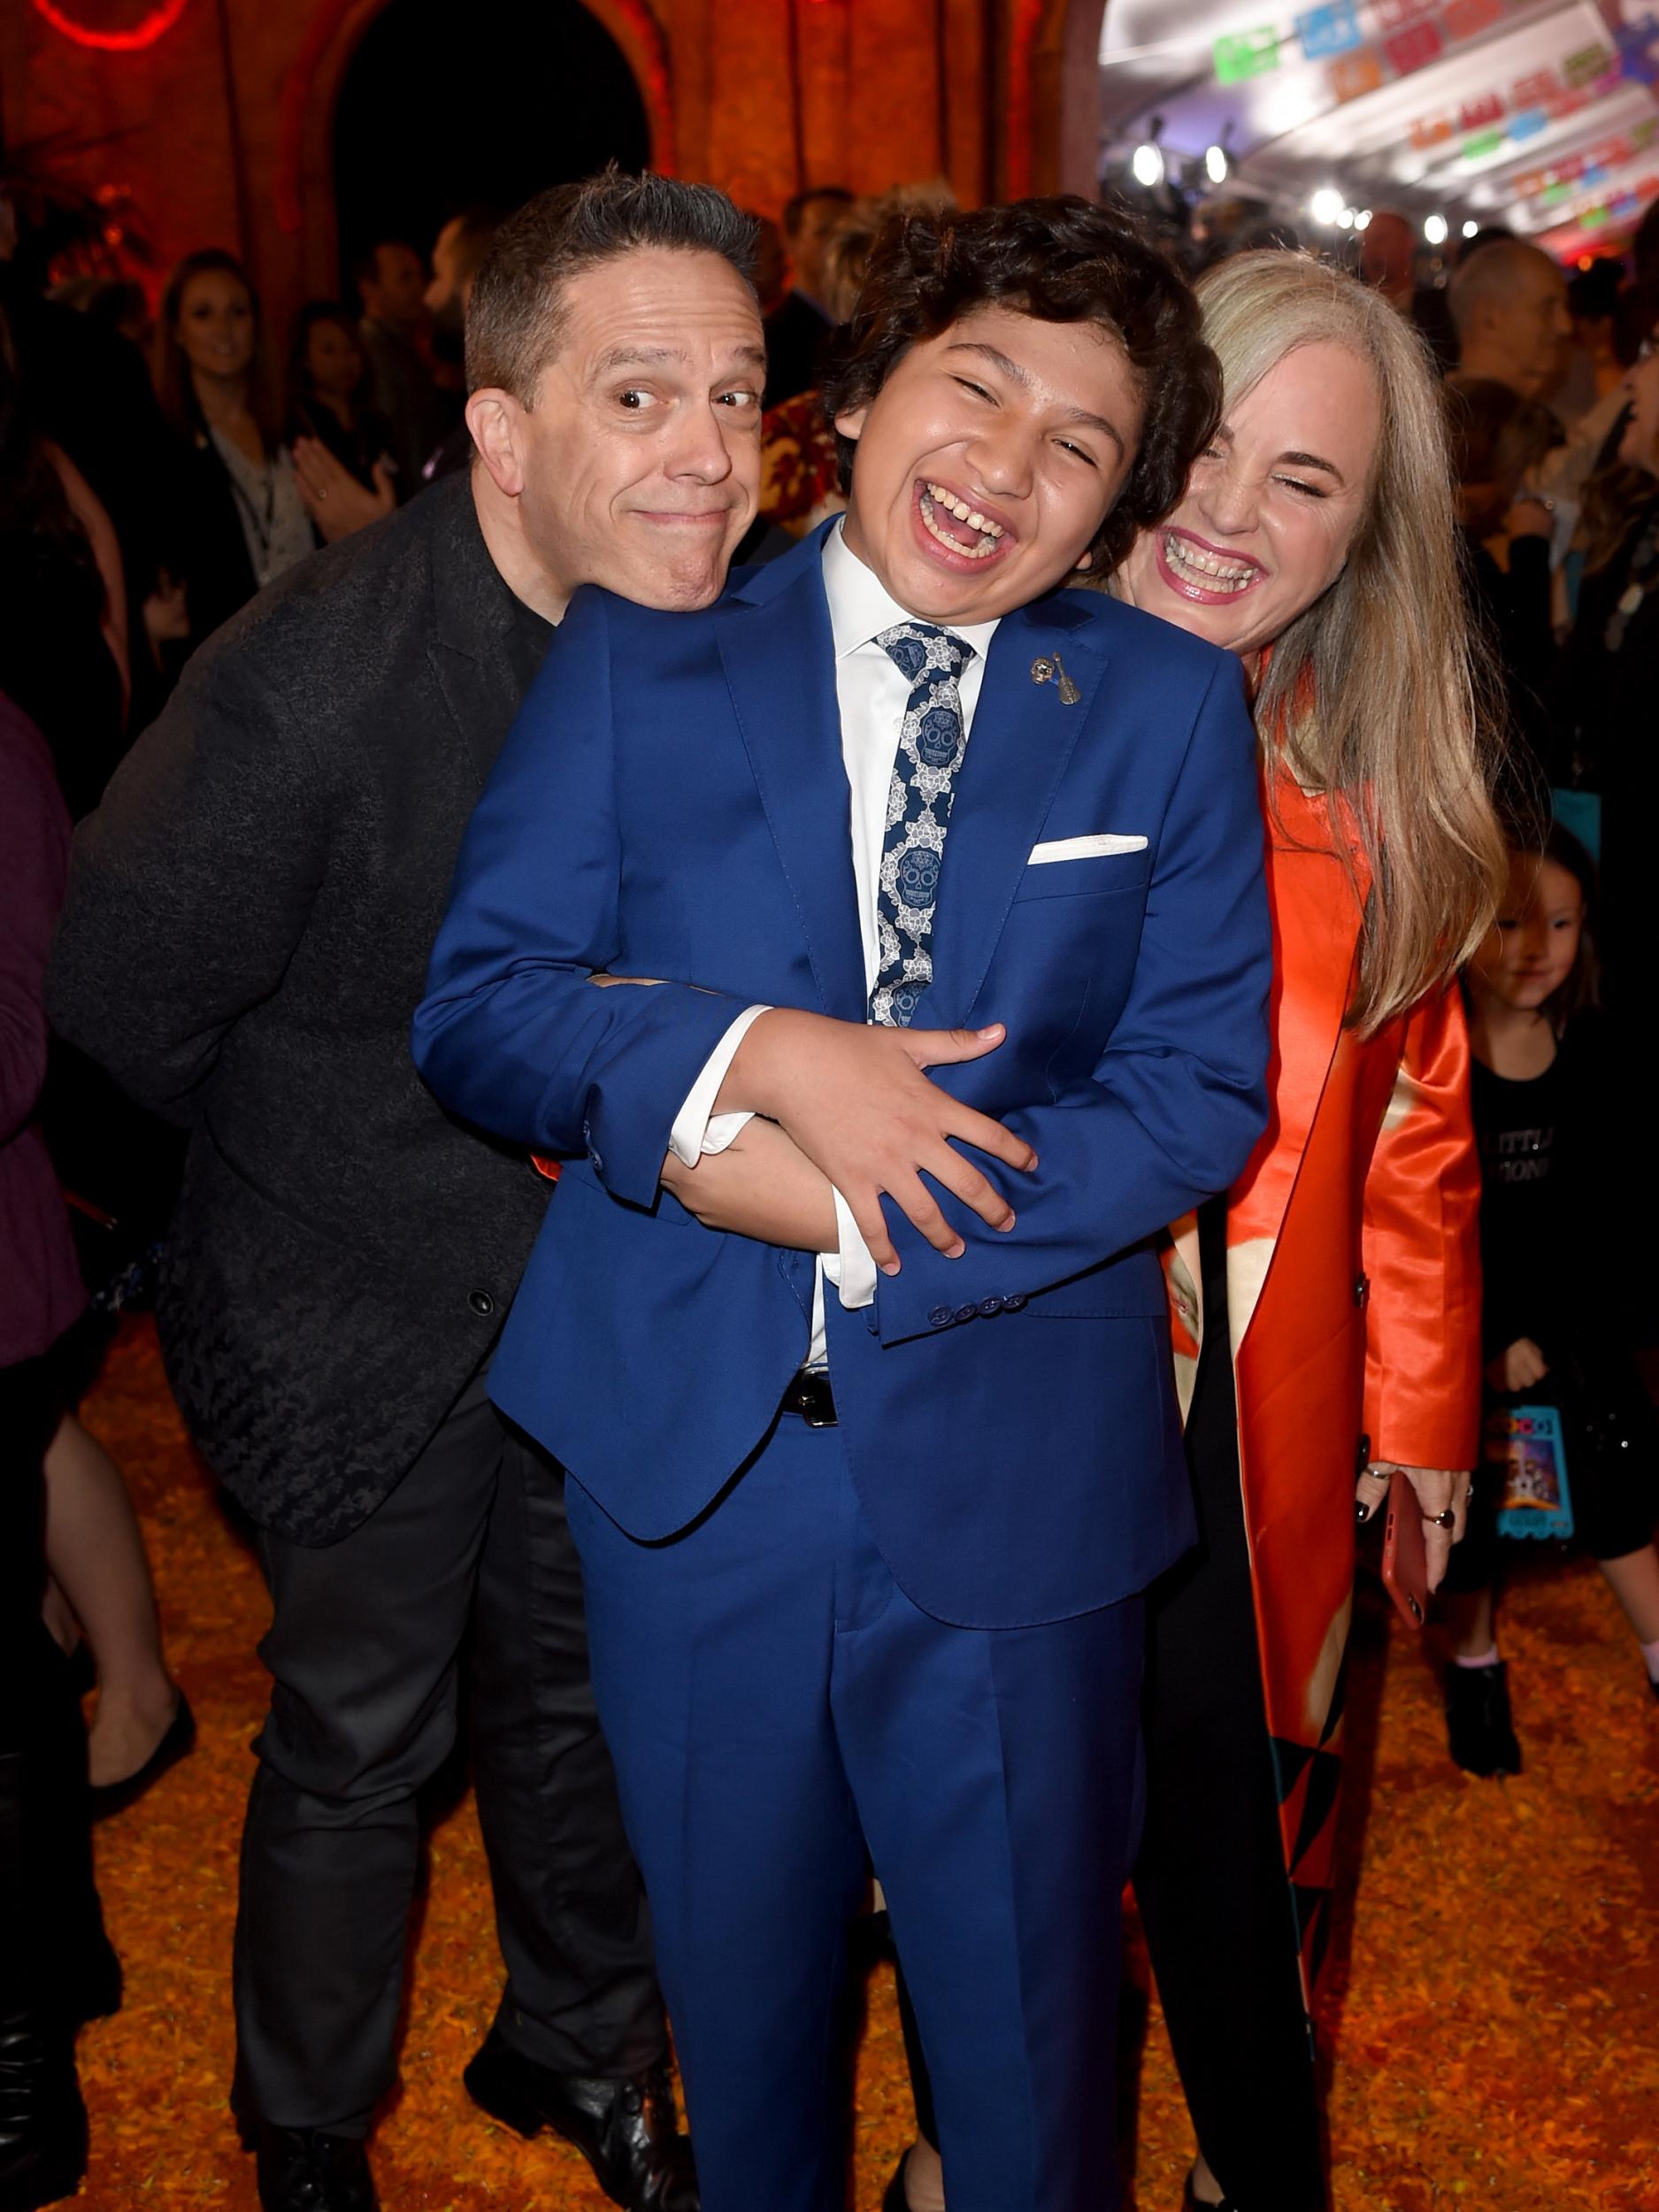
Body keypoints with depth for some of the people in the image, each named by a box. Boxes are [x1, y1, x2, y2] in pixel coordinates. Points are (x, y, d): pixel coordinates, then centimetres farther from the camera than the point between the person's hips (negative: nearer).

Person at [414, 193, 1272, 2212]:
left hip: (1018, 1463, 0)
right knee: (736, 1976, 22)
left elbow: (1199, 1093, -7)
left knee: (1025, 2018, 18)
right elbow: (473, 1004, -5)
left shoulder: (1171, 709, 0)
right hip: (686, 1446, 1)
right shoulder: (633, 660, 0)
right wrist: (755, 1050, -22)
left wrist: (830, 1206, -16)